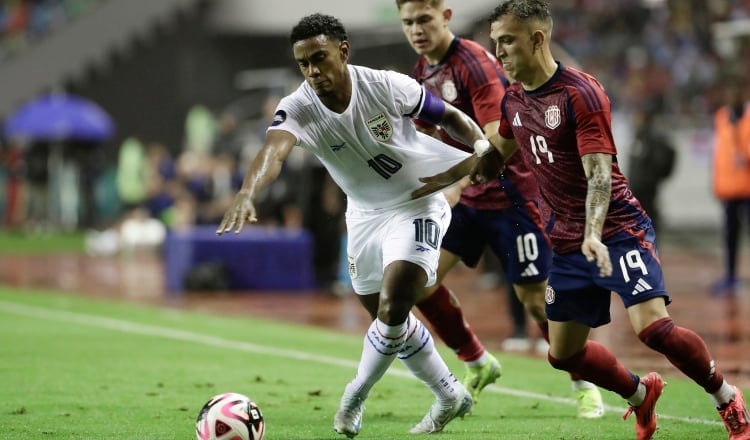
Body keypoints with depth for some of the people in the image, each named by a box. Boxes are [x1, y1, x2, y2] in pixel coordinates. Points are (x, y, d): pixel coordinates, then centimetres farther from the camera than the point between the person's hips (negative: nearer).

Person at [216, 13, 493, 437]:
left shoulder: (387, 86, -23)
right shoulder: (298, 108, -21)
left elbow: (448, 115, -6)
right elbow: (274, 148, -43)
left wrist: (482, 145, -24)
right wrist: (248, 193, -63)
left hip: (417, 204, -4)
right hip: (364, 214, 5)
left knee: (391, 310, -19)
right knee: (391, 321, 14)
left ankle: (354, 400, 4)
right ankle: (450, 396, 35)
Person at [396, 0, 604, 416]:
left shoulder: (474, 63, -19)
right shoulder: (422, 72, 6)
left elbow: (496, 139, -29)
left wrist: (457, 186, -38)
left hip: (508, 193, -7)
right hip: (463, 198, 7)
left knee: (534, 296, -4)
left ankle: (584, 384, 15)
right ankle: (477, 365, 13)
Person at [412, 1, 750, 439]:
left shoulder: (581, 93, -17)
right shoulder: (514, 100, 6)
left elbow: (599, 175, -24)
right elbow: (495, 155, 28)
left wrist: (594, 235, -37)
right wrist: (443, 178, 23)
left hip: (619, 230, -8)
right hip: (567, 245, 8)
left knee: (654, 327, -23)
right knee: (563, 353, 6)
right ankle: (641, 394, 32)